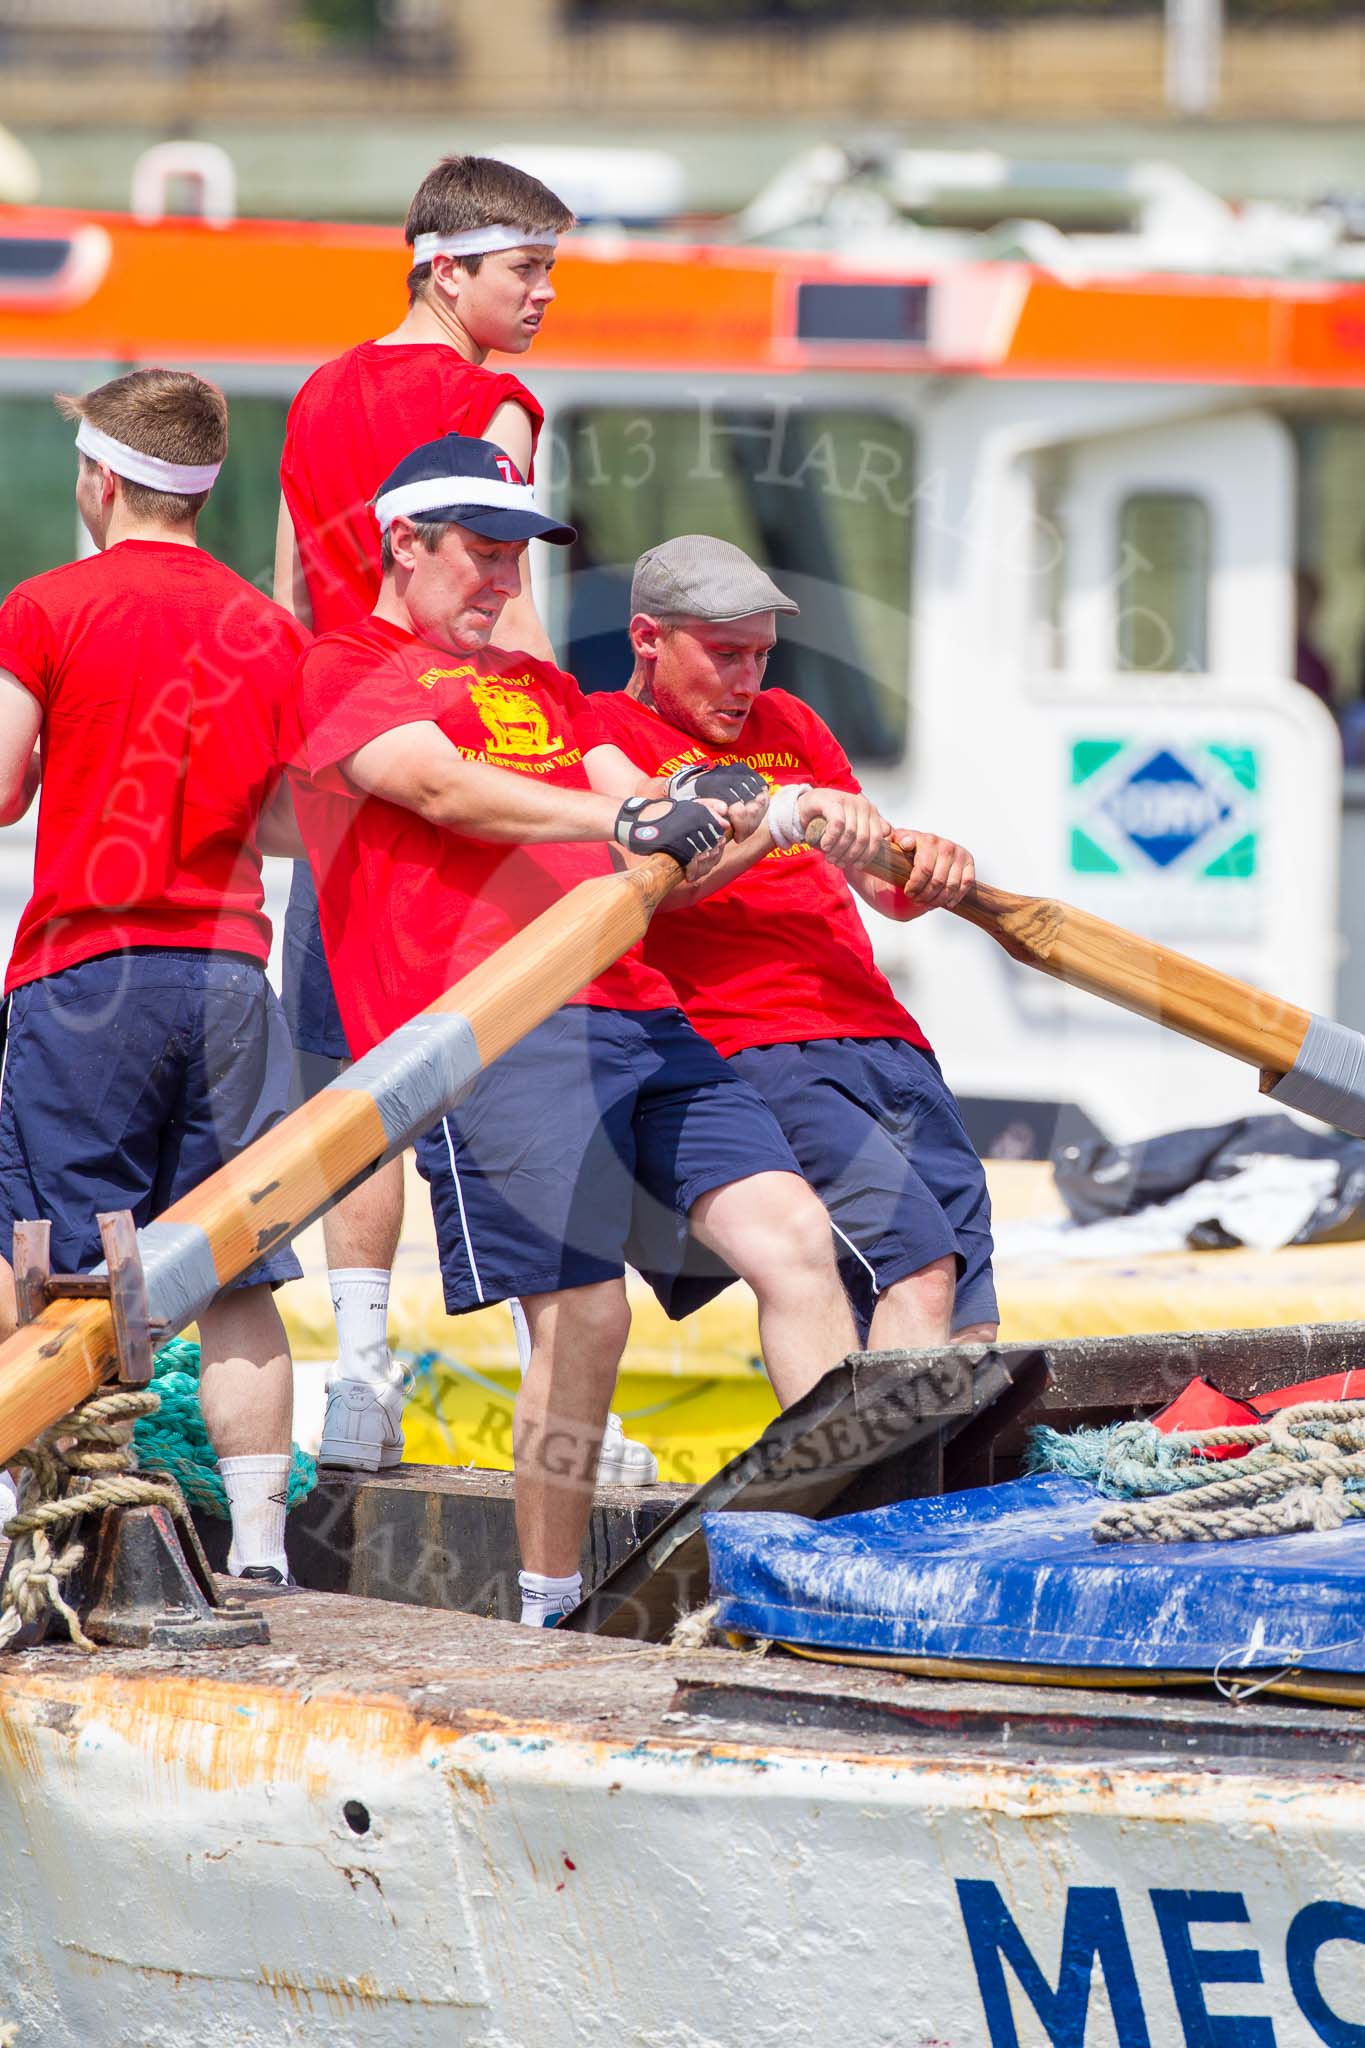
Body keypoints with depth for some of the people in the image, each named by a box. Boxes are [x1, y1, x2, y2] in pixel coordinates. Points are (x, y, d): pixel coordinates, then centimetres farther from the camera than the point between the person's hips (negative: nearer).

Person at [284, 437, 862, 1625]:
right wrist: (625, 822, -23)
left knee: (790, 1232, -10)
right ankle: (550, 1611, -4)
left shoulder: (540, 689, 32)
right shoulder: (344, 673, 8)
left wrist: (744, 825, 3)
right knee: (584, 1313, -17)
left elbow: (659, 859, 26)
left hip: (637, 1010, 7)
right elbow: (443, 787, -11)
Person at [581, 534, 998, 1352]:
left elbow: (886, 888, 22)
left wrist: (928, 870, -3)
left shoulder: (788, 725, 29)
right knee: (916, 1256, -27)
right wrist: (786, 814, -26)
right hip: (752, 1050, -7)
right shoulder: (602, 728, 9)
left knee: (970, 1324, -10)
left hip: (884, 1038, 7)